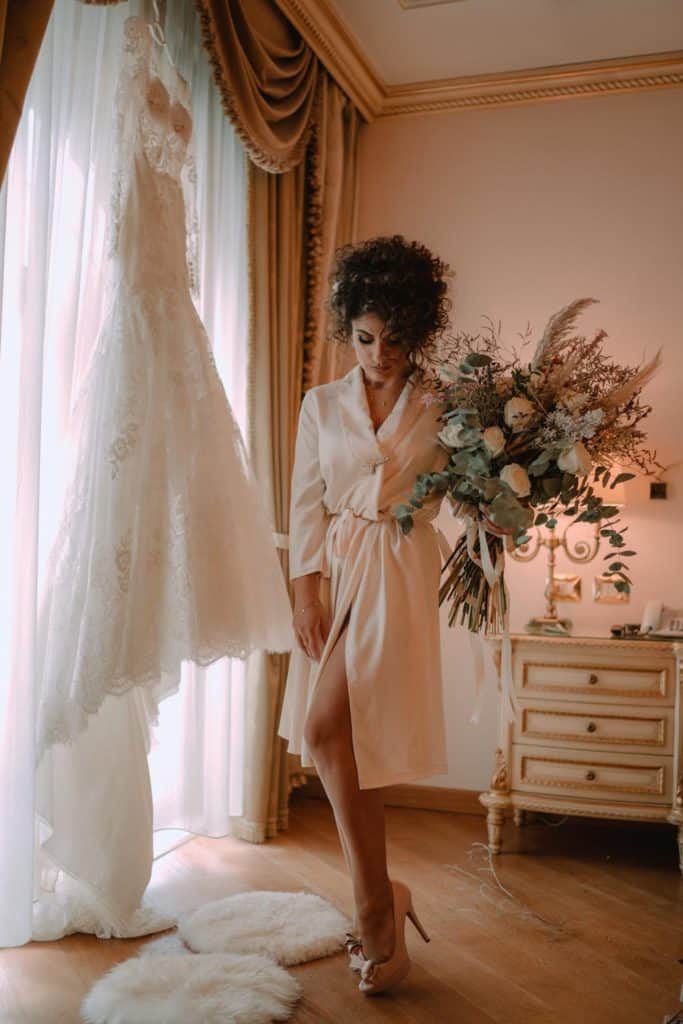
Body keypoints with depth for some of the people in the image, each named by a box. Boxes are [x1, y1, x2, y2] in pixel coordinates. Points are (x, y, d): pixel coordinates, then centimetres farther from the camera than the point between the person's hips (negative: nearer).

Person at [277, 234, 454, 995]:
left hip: (399, 575, -3)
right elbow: (306, 503, 6)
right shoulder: (321, 404, 10)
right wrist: (307, 587, -3)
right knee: (343, 739, 3)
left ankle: (374, 904, 1)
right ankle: (378, 906, 19)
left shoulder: (438, 411, 4)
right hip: (334, 571, 3)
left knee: (327, 726, -16)